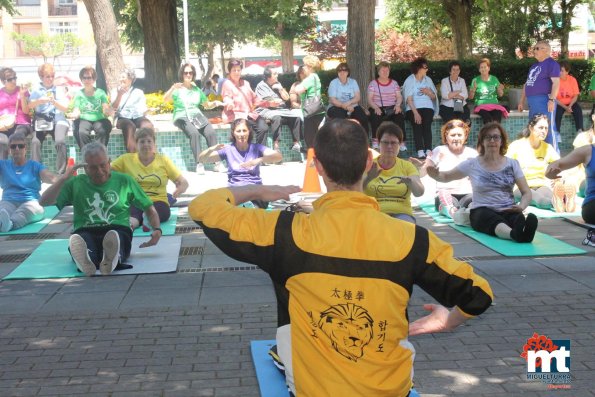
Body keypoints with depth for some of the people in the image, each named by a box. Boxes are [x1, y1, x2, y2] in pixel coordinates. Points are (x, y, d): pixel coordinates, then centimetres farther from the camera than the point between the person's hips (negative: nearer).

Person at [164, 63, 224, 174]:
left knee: (211, 132, -24)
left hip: (197, 115, 4)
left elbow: (207, 104, 27)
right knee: (194, 133, -35)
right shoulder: (177, 89, 6)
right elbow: (165, 99, -11)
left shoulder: (197, 90, 21)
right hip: (182, 117, -4)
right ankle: (199, 164, -36)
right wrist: (172, 88, -30)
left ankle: (217, 163, -27)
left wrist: (215, 103, 4)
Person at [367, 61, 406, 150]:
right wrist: (376, 108, -21)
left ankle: (402, 142, -28)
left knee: (399, 116, -30)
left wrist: (398, 105, -15)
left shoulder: (394, 83, 17)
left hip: (392, 108, 2)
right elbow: (369, 99, -1)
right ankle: (375, 142, -29)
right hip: (378, 108, -1)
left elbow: (399, 97, 8)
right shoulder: (373, 83, 9)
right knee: (375, 117, -35)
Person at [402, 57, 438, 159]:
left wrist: (428, 92, -4)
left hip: (427, 107, 2)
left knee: (426, 124, -27)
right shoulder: (409, 80, 4)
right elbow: (409, 99, -6)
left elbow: (434, 97, 19)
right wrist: (415, 112, -19)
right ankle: (420, 151, -38)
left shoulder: (428, 80, 17)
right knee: (417, 124, -30)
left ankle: (429, 151, -37)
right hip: (413, 108, -2)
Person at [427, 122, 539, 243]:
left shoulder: (512, 164, 8)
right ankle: (515, 233, -71)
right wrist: (435, 175, -10)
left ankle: (521, 232, -71)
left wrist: (521, 206, -16)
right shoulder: (472, 164, 5)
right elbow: (446, 176, 15)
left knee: (519, 218, -36)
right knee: (494, 219, -39)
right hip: (482, 211, -2)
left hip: (508, 211, 2)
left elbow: (527, 193, 7)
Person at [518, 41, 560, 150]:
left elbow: (556, 82, -15)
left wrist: (552, 99, -24)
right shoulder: (534, 66, 23)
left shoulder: (551, 63, -5)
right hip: (533, 103, 9)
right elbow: (527, 84, 27)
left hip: (544, 101, -9)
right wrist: (522, 101, 23)